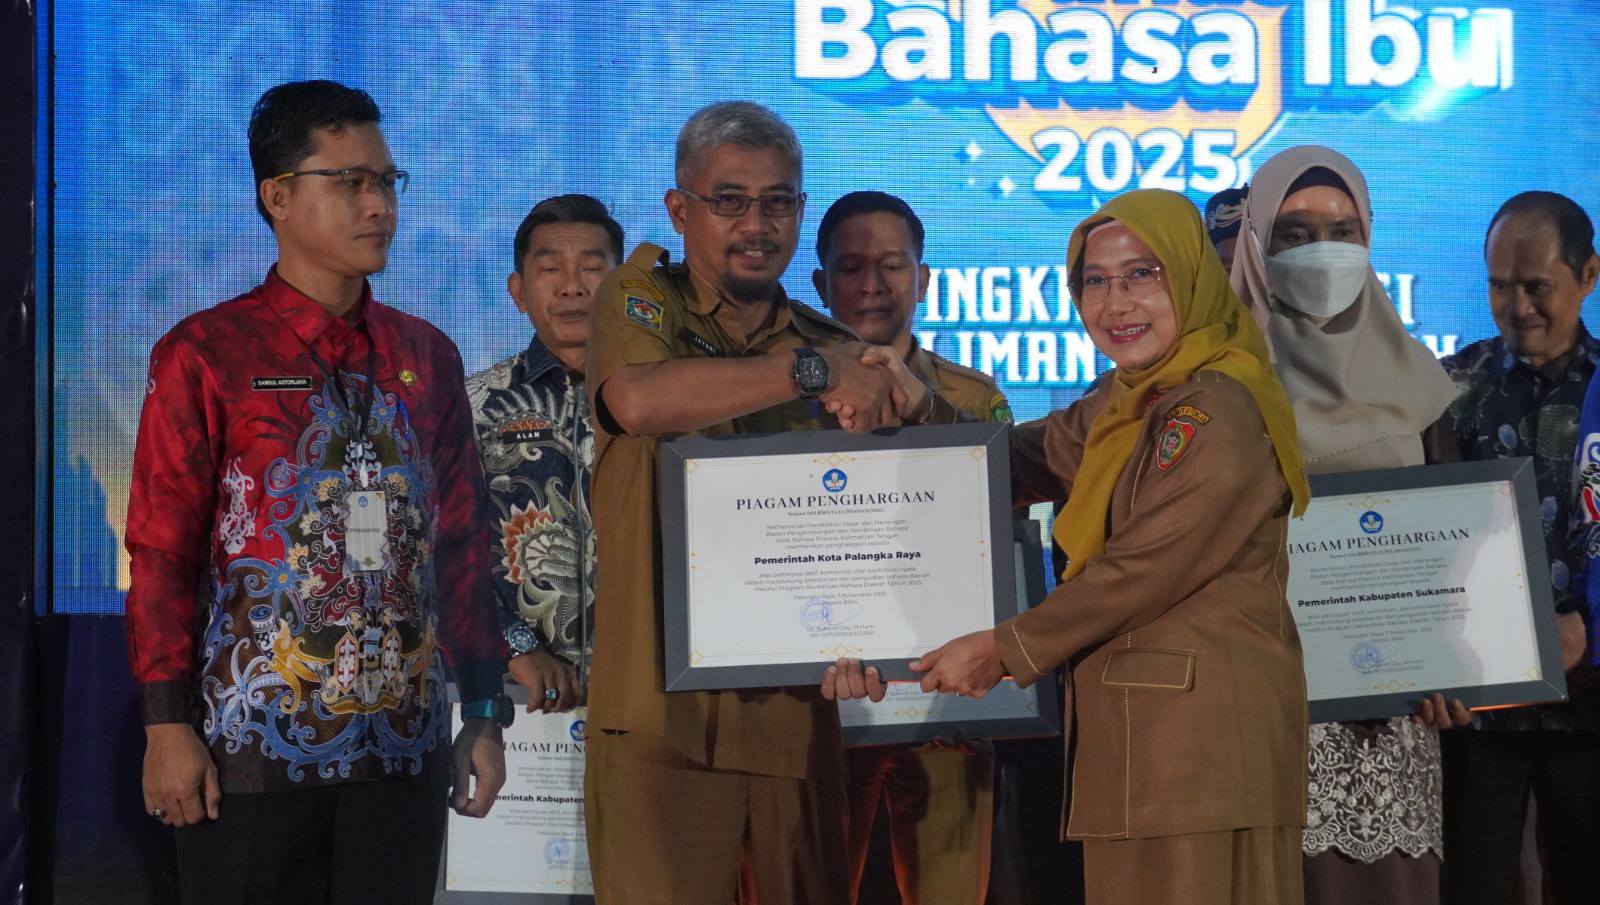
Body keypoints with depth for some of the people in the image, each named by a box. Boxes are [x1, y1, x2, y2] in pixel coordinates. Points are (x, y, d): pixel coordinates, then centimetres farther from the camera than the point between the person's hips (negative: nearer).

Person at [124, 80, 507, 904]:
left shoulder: (427, 357, 11)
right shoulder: (205, 353, -2)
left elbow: (460, 544, 12)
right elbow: (161, 550, -4)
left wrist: (484, 713, 9)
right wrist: (167, 726, -10)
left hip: (403, 742, 4)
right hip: (254, 742, -3)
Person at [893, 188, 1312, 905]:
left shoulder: (1217, 409, -14)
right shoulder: (1121, 407, 16)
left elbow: (1144, 569, -16)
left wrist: (1004, 651, -7)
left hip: (1202, 721, -9)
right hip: (1129, 723, 9)